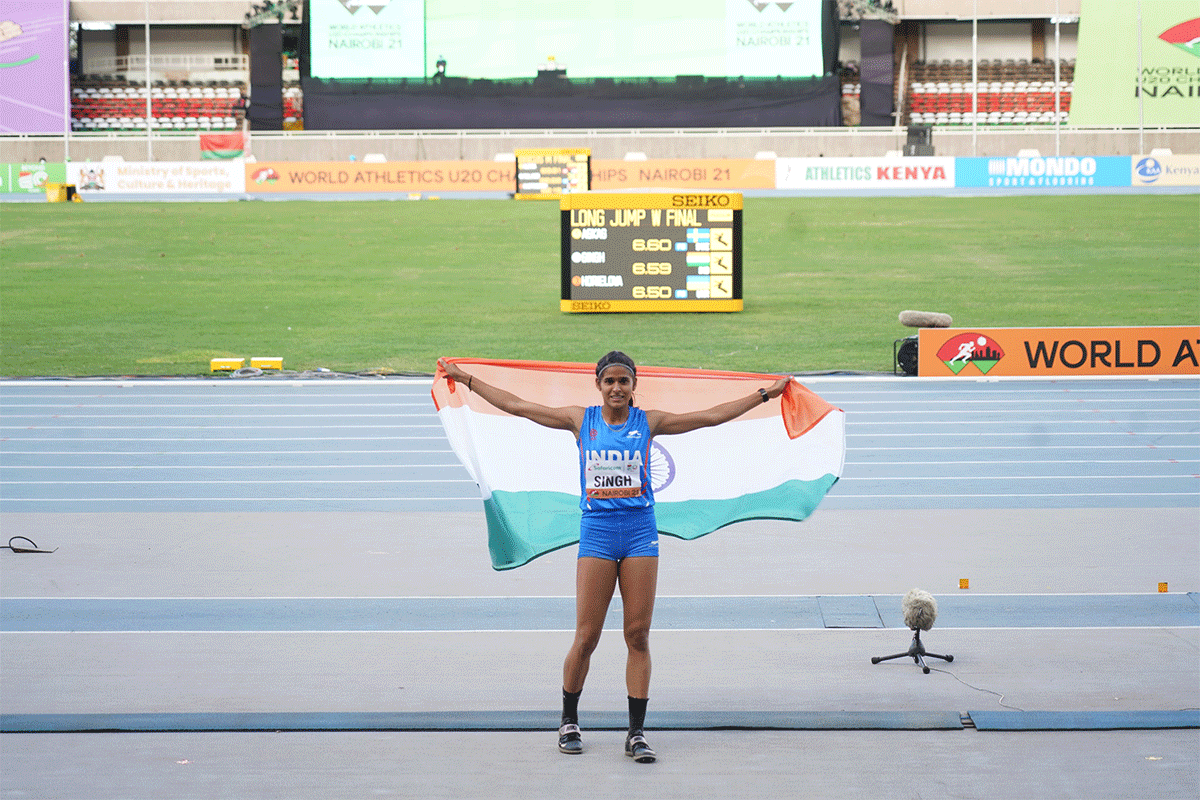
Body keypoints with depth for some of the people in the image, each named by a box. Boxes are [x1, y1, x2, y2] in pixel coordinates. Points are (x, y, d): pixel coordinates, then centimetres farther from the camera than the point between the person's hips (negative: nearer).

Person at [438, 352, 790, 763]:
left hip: (640, 531, 1)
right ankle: (569, 721, 17)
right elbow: (516, 405, 10)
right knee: (586, 636, -2)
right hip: (597, 531, -1)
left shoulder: (647, 422, 7)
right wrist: (467, 380, 11)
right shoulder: (581, 419, 6)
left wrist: (764, 395, 9)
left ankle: (637, 732, 6)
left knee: (638, 636, 0)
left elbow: (712, 416, 9)